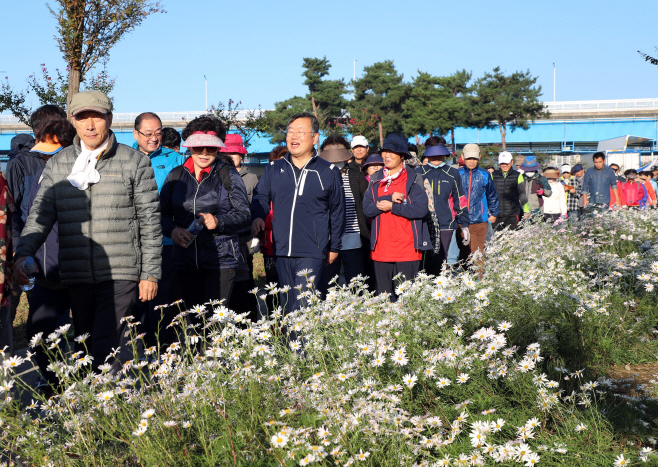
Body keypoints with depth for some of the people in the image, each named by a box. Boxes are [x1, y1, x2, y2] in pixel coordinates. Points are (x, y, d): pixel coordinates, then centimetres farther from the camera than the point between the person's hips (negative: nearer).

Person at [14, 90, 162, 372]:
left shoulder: (135, 162, 2)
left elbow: (150, 221, 2)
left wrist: (150, 273, -1)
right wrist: (23, 252, -12)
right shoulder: (58, 165, 10)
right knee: (84, 350, 12)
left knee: (104, 350, -14)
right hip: (77, 275, 4)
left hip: (120, 274, -4)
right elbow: (41, 213, 6)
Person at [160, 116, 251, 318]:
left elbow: (243, 215, 2)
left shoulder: (228, 174, 5)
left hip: (221, 260, -3)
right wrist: (172, 230, -8)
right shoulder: (176, 176, 12)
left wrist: (219, 221, -16)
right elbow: (163, 213, 14)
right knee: (190, 320, 1)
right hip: (185, 261, 3)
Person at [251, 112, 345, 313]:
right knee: (287, 305, 12)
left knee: (303, 306, -11)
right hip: (282, 251, 4)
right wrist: (257, 216, -7)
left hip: (311, 253, -4)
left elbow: (337, 212, 10)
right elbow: (260, 196, 16)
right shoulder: (274, 169, 10)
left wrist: (334, 247, 11)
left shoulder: (329, 172, 4)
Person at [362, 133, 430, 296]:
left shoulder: (414, 179, 1)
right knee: (383, 296, 9)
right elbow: (367, 209, -1)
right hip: (381, 250, 4)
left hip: (407, 250, -4)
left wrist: (392, 206, -10)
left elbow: (421, 209, -13)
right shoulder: (375, 179, 12)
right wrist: (390, 198, -13)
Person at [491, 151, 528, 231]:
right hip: (497, 215, 1)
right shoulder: (493, 175, 9)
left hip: (512, 214, -1)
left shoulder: (517, 176, 5)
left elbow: (522, 194, 9)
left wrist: (526, 210, 8)